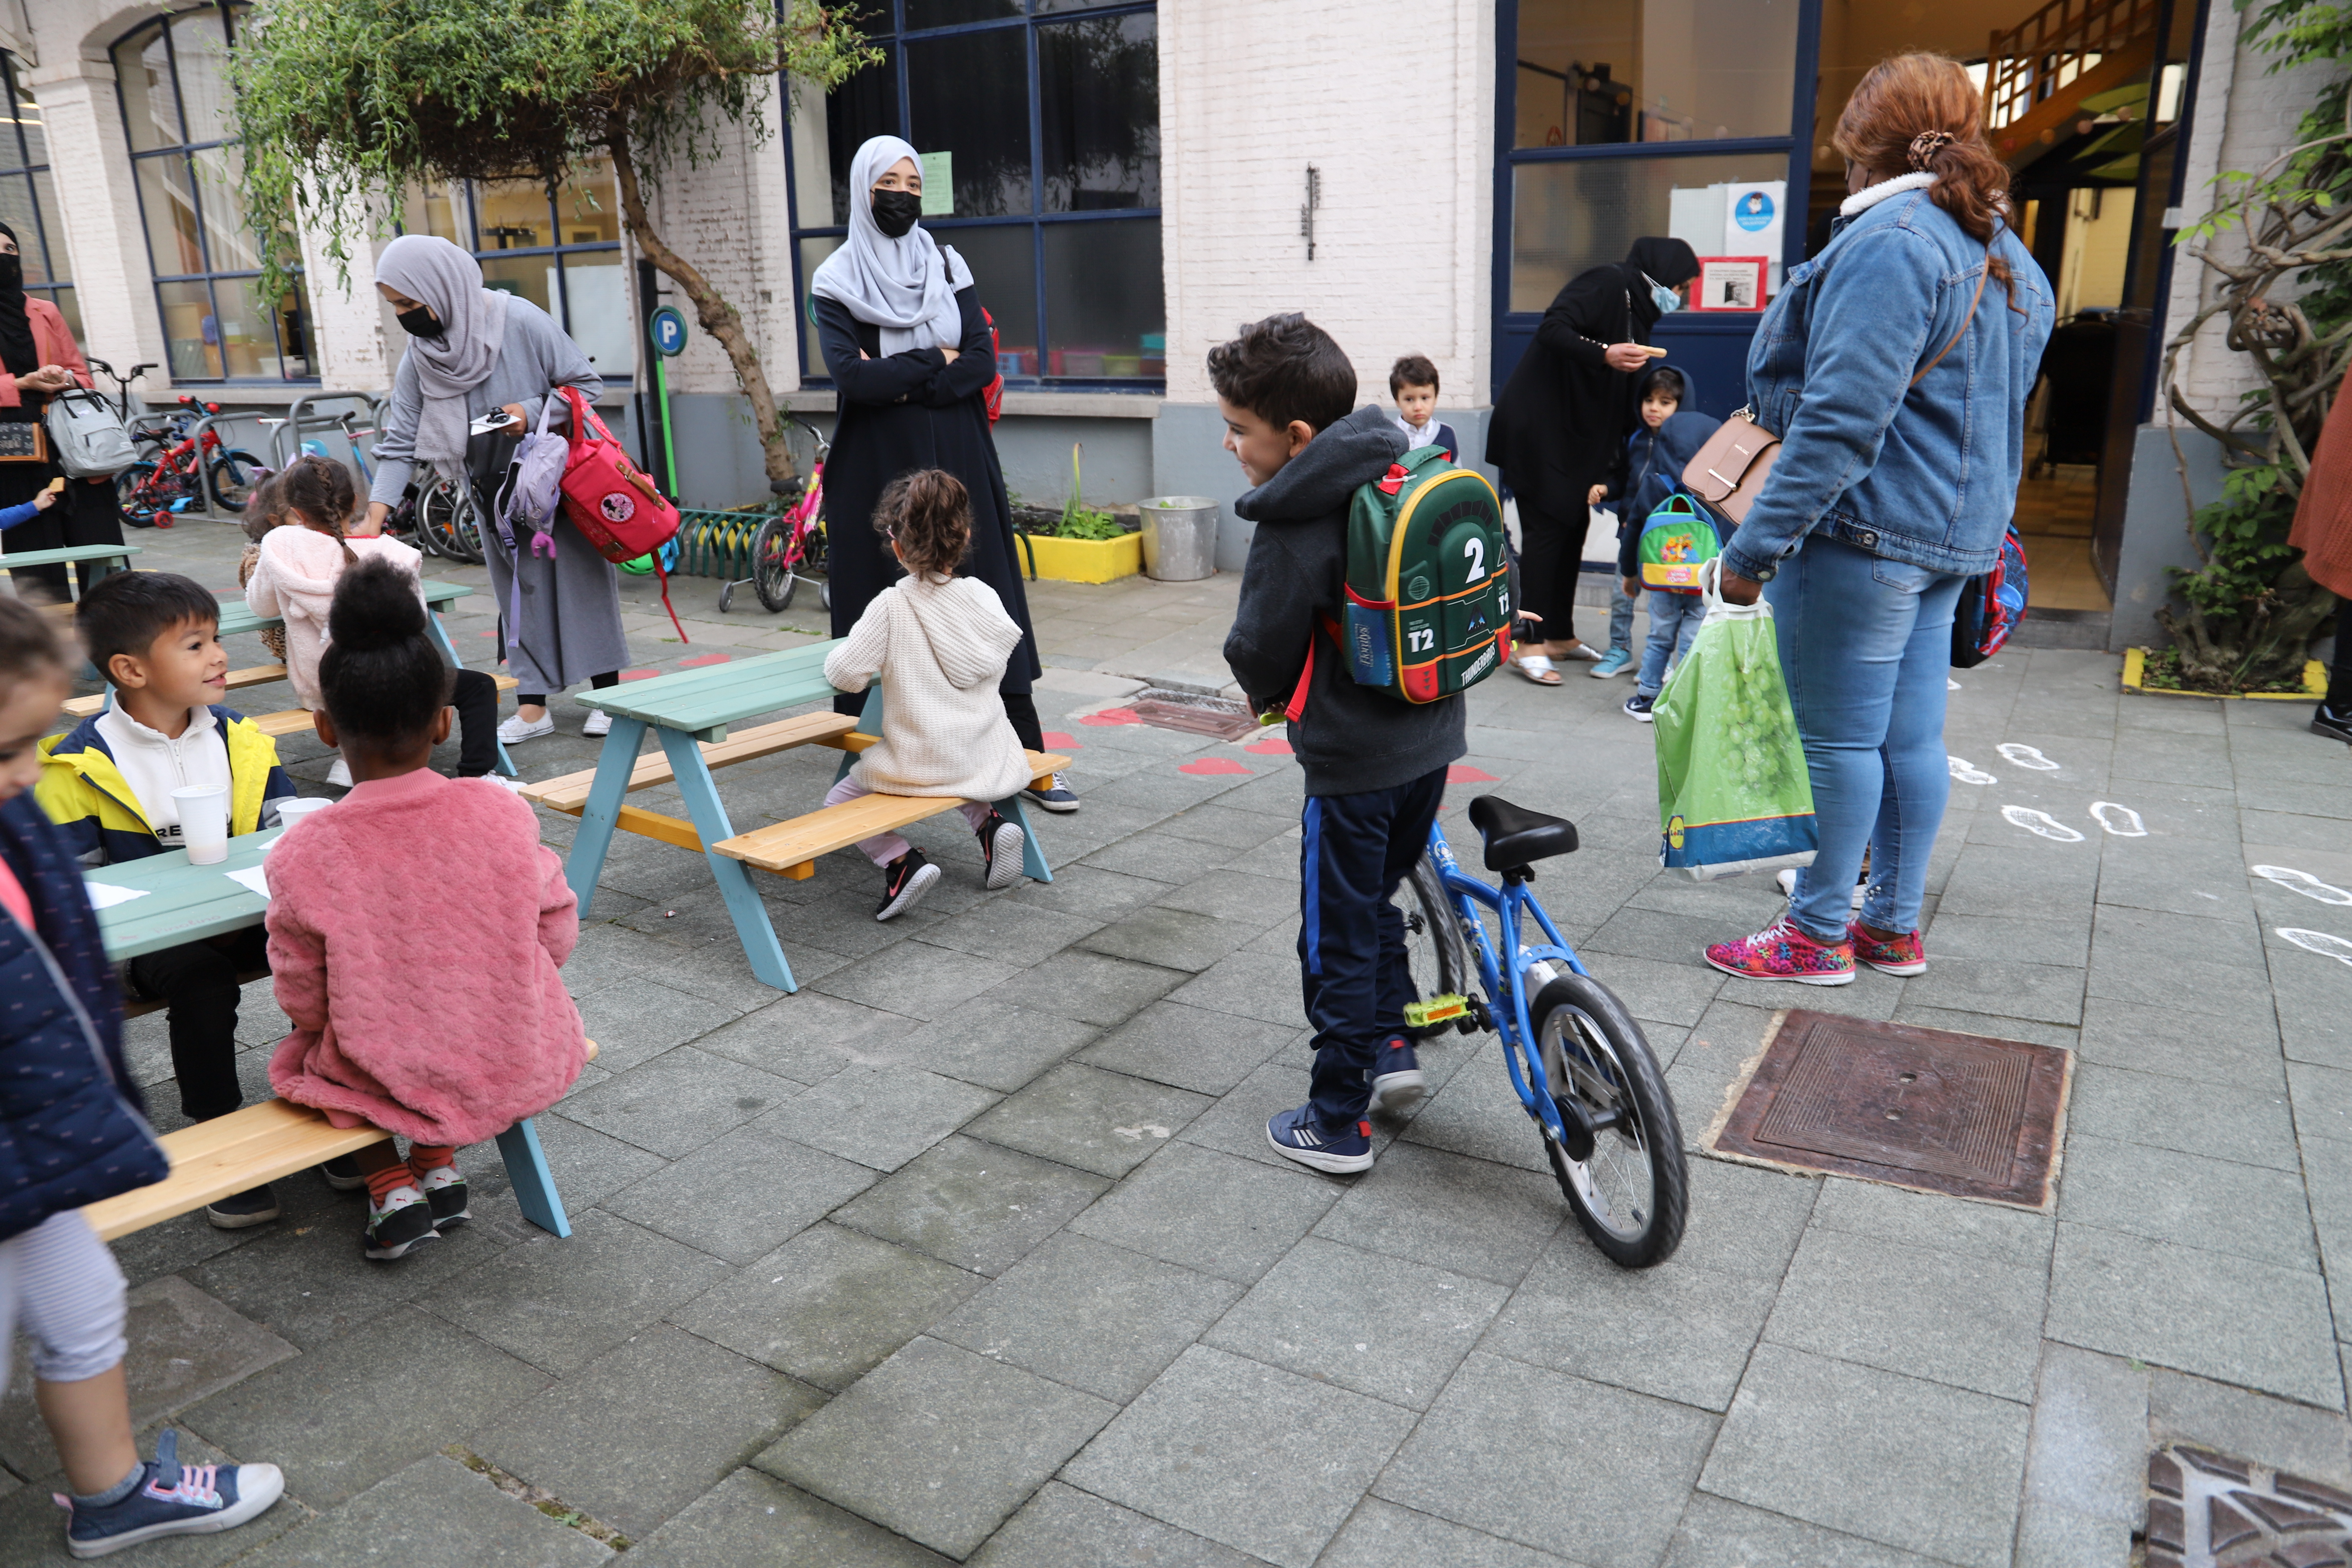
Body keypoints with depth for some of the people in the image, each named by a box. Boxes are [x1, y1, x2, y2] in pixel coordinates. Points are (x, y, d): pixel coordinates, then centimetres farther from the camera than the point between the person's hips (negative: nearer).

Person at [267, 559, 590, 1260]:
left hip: (391, 1080, -1)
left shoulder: (302, 855, -18)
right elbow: (557, 933, -4)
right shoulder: (501, 813, -15)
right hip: (522, 1067, 1)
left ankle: (389, 1185, 16)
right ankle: (440, 1168, 24)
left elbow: (304, 1003, -8)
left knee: (304, 1049, 30)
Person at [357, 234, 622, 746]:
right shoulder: (419, 359, -7)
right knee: (520, 593, 8)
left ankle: (608, 695, 13)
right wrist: (375, 516, -15)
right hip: (497, 495, 4)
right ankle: (533, 707, 14)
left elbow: (588, 384, -12)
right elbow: (401, 443, -6)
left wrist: (532, 413, -27)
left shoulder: (521, 323, -20)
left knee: (583, 582, 2)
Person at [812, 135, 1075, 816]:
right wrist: (936, 362, -7)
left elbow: (983, 363, -3)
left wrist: (900, 380, -13)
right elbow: (852, 378, -14)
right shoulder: (837, 281, 1)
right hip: (878, 471, -2)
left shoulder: (948, 267, 9)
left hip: (957, 461, 2)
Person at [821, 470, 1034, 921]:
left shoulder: (891, 606, -18)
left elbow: (846, 673, -18)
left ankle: (902, 862, -7)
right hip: (987, 756, 5)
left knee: (840, 802, 13)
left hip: (922, 761, -5)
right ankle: (990, 822, 13)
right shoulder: (983, 597, -5)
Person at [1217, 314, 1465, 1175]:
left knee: (1337, 941, 6)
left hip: (1354, 762, -8)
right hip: (1434, 736, 8)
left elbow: (1260, 652, -15)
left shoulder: (1296, 528, -22)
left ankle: (1337, 1125, 18)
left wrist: (1267, 695, 8)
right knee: (1374, 900, 27)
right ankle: (1393, 1045, 33)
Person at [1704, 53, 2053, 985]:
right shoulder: (2009, 260, 16)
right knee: (1911, 737, 14)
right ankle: (1894, 927, 25)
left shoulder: (1890, 240, -16)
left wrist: (1755, 547, -20)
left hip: (1864, 530, -9)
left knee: (1838, 739, 0)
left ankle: (1818, 938, 11)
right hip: (1956, 532, 10)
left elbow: (1841, 422, -23)